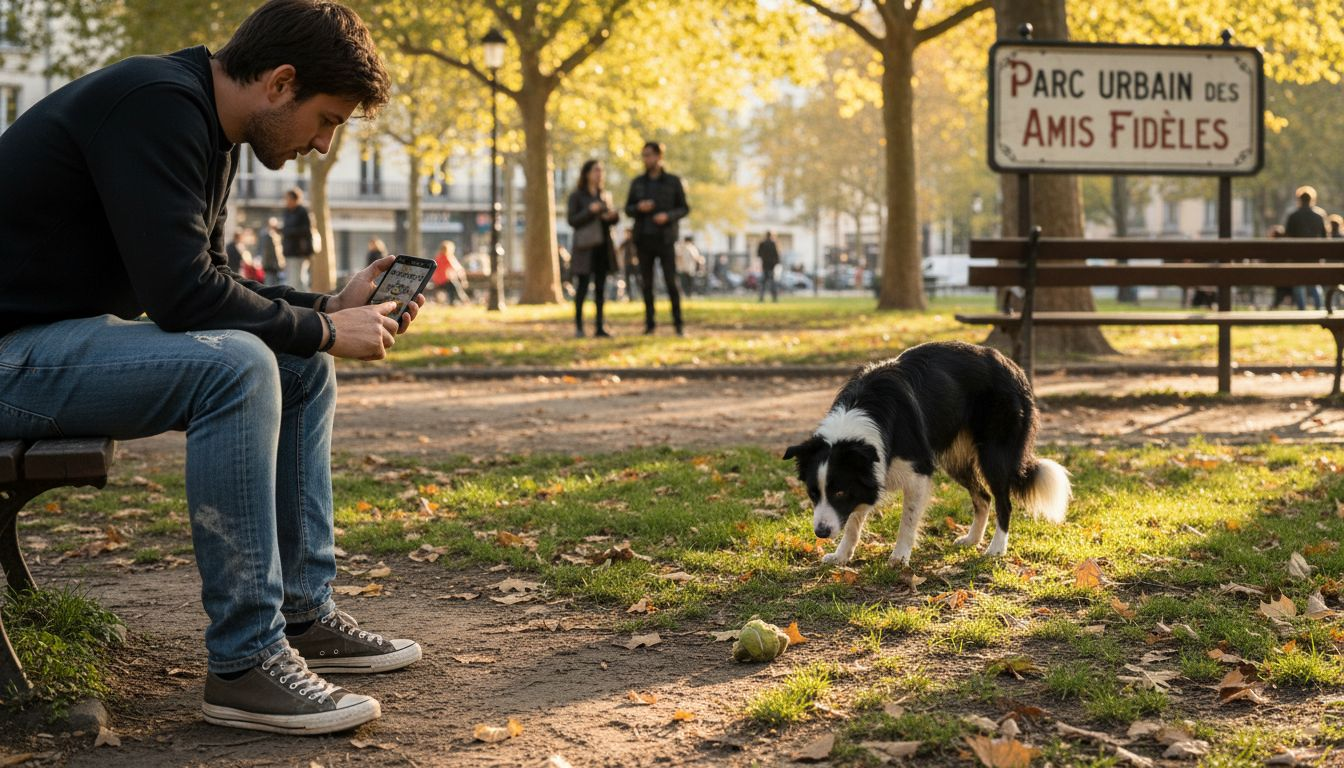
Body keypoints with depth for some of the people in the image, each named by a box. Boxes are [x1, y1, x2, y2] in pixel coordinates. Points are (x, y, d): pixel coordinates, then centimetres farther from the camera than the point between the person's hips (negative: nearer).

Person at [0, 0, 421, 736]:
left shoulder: (204, 127, 11)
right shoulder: (157, 104, -20)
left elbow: (211, 283, 18)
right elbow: (184, 295, -27)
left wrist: (331, 307, 8)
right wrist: (323, 329, -15)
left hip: (78, 336, 10)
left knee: (302, 370, 8)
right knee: (235, 365, -30)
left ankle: (304, 614, 12)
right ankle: (244, 663, -23)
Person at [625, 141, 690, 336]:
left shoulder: (673, 182, -2)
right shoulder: (637, 182, 6)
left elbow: (684, 209, 1)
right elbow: (628, 210, 8)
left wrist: (667, 216, -19)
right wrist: (639, 207, -15)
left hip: (664, 240, -3)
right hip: (643, 240, 3)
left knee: (671, 282, -7)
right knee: (647, 283, 3)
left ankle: (678, 323, 0)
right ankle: (649, 324, 9)